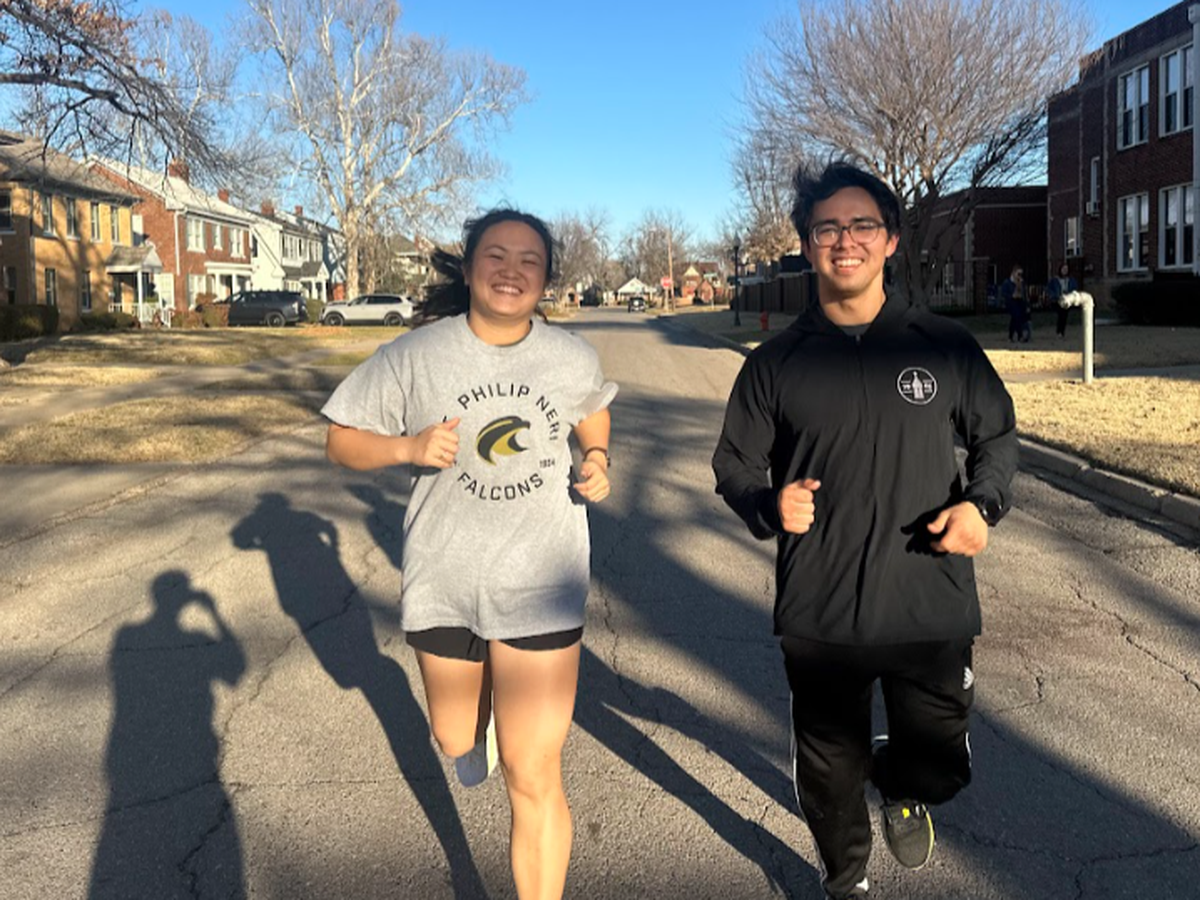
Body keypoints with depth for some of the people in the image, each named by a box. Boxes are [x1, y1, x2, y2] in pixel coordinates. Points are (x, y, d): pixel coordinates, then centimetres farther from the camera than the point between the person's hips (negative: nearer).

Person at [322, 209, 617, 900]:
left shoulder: (574, 359, -6)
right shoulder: (415, 355, -11)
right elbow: (342, 441, -3)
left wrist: (598, 461, -3)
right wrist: (409, 446, -22)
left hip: (540, 586, -1)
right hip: (444, 583, 1)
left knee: (533, 777, -4)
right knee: (457, 741, 24)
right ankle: (482, 714, 63)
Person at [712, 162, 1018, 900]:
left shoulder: (944, 346, -1)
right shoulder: (775, 363, -1)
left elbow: (997, 433, 11)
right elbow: (735, 468, 4)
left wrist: (982, 503, -9)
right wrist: (771, 505, -18)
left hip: (933, 611, 0)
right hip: (819, 619, 0)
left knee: (939, 768, 11)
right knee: (831, 778, 16)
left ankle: (901, 790, 49)